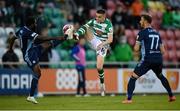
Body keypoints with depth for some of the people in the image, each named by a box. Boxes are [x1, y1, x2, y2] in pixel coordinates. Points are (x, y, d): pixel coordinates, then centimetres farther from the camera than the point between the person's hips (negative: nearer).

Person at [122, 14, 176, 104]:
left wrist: (136, 46, 15)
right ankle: (171, 96, 32)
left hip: (147, 60, -6)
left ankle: (129, 99, -14)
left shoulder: (142, 32, -3)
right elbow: (163, 51, 16)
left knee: (133, 77, -2)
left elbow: (136, 49, -7)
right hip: (158, 59, 6)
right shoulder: (157, 33, 16)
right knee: (161, 76, 32)